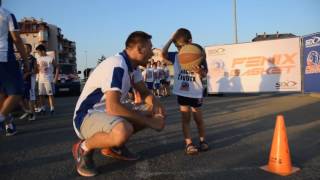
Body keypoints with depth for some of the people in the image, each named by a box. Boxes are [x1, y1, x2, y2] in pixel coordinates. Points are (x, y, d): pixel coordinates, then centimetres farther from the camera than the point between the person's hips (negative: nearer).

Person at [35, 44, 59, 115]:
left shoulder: (50, 58, -5)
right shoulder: (38, 59, 10)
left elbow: (57, 67, -4)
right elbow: (37, 68, 16)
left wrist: (55, 78, -8)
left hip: (49, 80, -5)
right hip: (40, 80, 5)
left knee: (50, 94, -3)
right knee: (41, 95, 6)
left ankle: (52, 108, 1)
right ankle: (42, 108, 13)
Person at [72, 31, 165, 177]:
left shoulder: (132, 66, 4)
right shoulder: (117, 66, -26)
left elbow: (144, 93, 11)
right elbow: (112, 107, -34)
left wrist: (156, 105, -12)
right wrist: (149, 121, -26)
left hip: (106, 113, 9)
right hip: (87, 116, -9)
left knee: (155, 115, 4)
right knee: (123, 131, -39)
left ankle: (114, 146, 12)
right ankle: (84, 148, -9)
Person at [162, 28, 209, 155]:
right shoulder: (176, 56, 2)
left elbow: (204, 74, -6)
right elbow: (163, 53, -13)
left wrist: (199, 71, -29)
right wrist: (172, 38, -11)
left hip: (195, 93, -2)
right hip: (182, 92, 2)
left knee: (198, 118, 9)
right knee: (185, 118, 3)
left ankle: (203, 140, 26)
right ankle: (189, 144, 7)